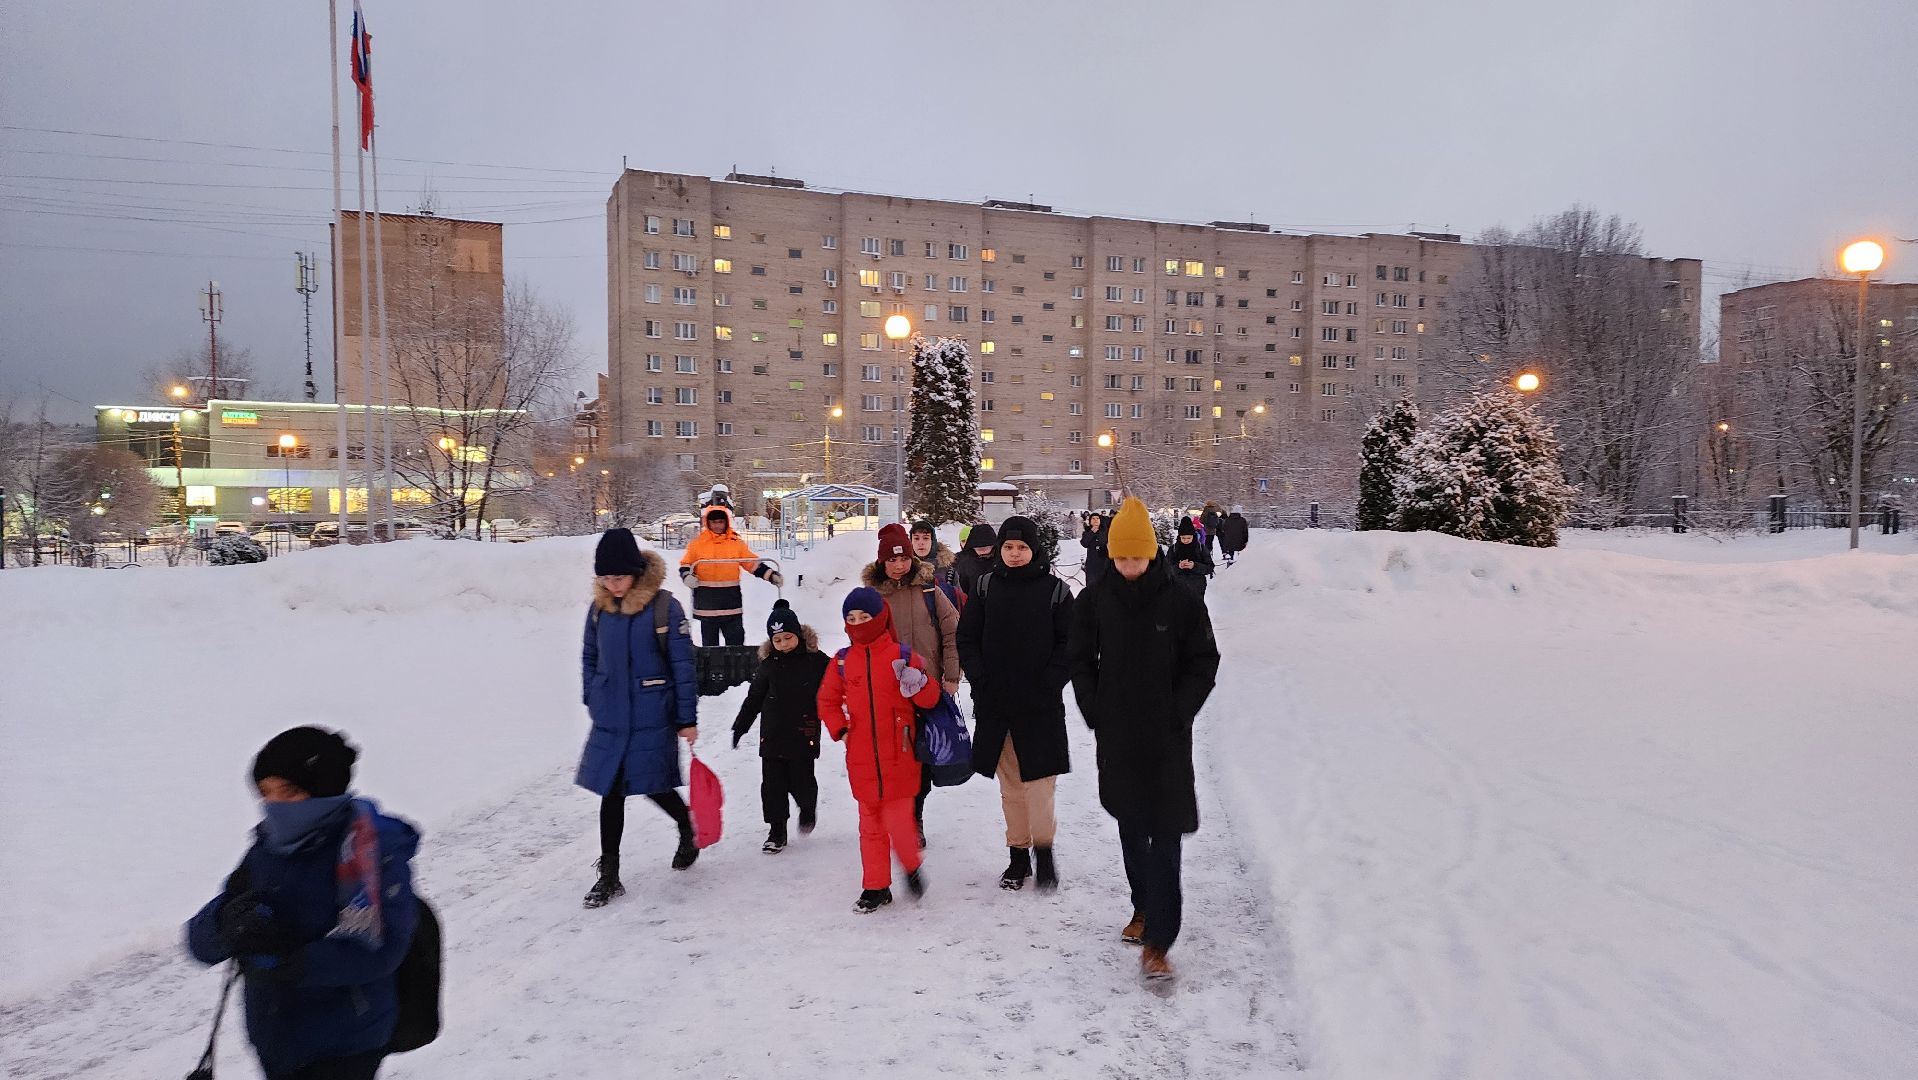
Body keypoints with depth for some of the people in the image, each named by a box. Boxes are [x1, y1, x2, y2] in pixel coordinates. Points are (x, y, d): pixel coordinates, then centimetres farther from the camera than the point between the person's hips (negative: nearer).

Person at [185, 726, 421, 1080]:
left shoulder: (374, 847, -17)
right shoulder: (268, 849, 2)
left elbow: (377, 949, -25)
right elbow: (201, 940, -2)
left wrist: (291, 961, -32)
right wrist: (229, 922, -24)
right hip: (275, 1040, 7)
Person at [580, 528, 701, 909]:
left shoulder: (664, 607, -12)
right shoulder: (599, 608, 2)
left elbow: (683, 664, -9)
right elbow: (590, 657, 15)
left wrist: (688, 719, -7)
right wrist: (592, 701, 11)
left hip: (653, 720, -4)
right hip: (609, 720, 4)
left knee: (655, 785, 5)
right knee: (611, 793, 5)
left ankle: (688, 827, 38)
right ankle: (609, 876, 16)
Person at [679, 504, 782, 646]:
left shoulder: (736, 542, 5)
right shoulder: (698, 543, 1)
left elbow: (754, 563, 8)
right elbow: (685, 565, 6)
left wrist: (772, 575, -2)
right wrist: (687, 576, -15)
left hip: (731, 601, 1)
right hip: (706, 601, -1)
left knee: (736, 642, 1)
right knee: (709, 643, 9)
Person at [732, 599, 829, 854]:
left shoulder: (817, 661, -5)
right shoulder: (769, 664, 3)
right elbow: (754, 698, 12)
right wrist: (740, 727, 15)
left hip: (804, 736, -3)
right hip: (772, 737, 3)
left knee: (801, 783, 1)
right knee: (772, 785, 4)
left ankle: (808, 807, 34)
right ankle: (777, 831, 17)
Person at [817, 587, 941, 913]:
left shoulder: (902, 656, -4)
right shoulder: (842, 661, 4)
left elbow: (930, 699, -3)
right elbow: (828, 700, 17)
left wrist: (917, 683, -23)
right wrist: (840, 730, 3)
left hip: (898, 758, -3)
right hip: (861, 760, 3)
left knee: (897, 821, -5)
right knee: (870, 825, 11)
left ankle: (912, 866, 23)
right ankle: (876, 887, 23)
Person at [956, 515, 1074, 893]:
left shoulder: (1055, 590, -1)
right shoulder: (986, 587, 5)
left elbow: (1070, 645, 0)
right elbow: (966, 638, 8)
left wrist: (1048, 684, -10)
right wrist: (980, 680, -4)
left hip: (1040, 705, -2)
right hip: (995, 703, 3)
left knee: (1039, 780, -7)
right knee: (1010, 784, 10)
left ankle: (1043, 851, 10)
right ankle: (1018, 855, 22)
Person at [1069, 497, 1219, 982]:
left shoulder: (1181, 602, -7)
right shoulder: (1095, 601, 0)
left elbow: (1205, 661, 0)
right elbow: (1080, 661, 9)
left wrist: (1179, 714, -7)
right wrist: (1095, 714, 0)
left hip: (1166, 739, -3)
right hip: (1116, 736, 3)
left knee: (1164, 832, -7)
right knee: (1130, 826, 16)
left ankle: (1157, 940, -5)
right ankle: (1145, 906, 36)